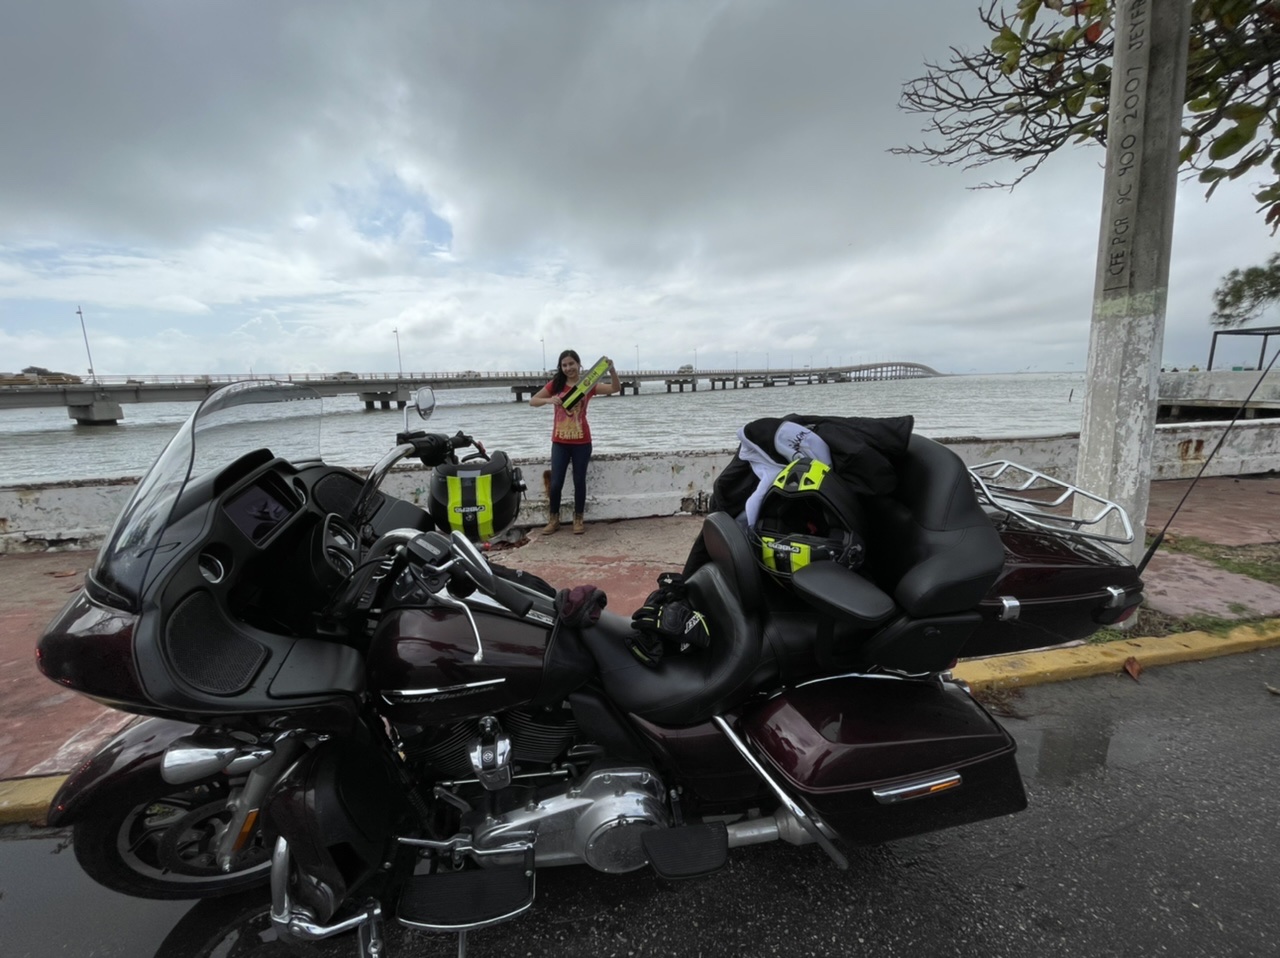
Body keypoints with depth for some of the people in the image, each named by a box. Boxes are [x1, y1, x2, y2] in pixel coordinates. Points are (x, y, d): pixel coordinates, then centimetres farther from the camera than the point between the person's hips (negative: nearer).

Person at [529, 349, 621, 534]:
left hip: (581, 442, -1)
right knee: (555, 483, 4)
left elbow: (615, 388, -10)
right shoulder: (555, 384, 2)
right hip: (559, 442, 1)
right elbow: (533, 401, 2)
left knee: (579, 481, 7)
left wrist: (612, 370, -28)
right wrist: (549, 400, -19)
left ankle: (578, 519, 22)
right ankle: (553, 519, 22)